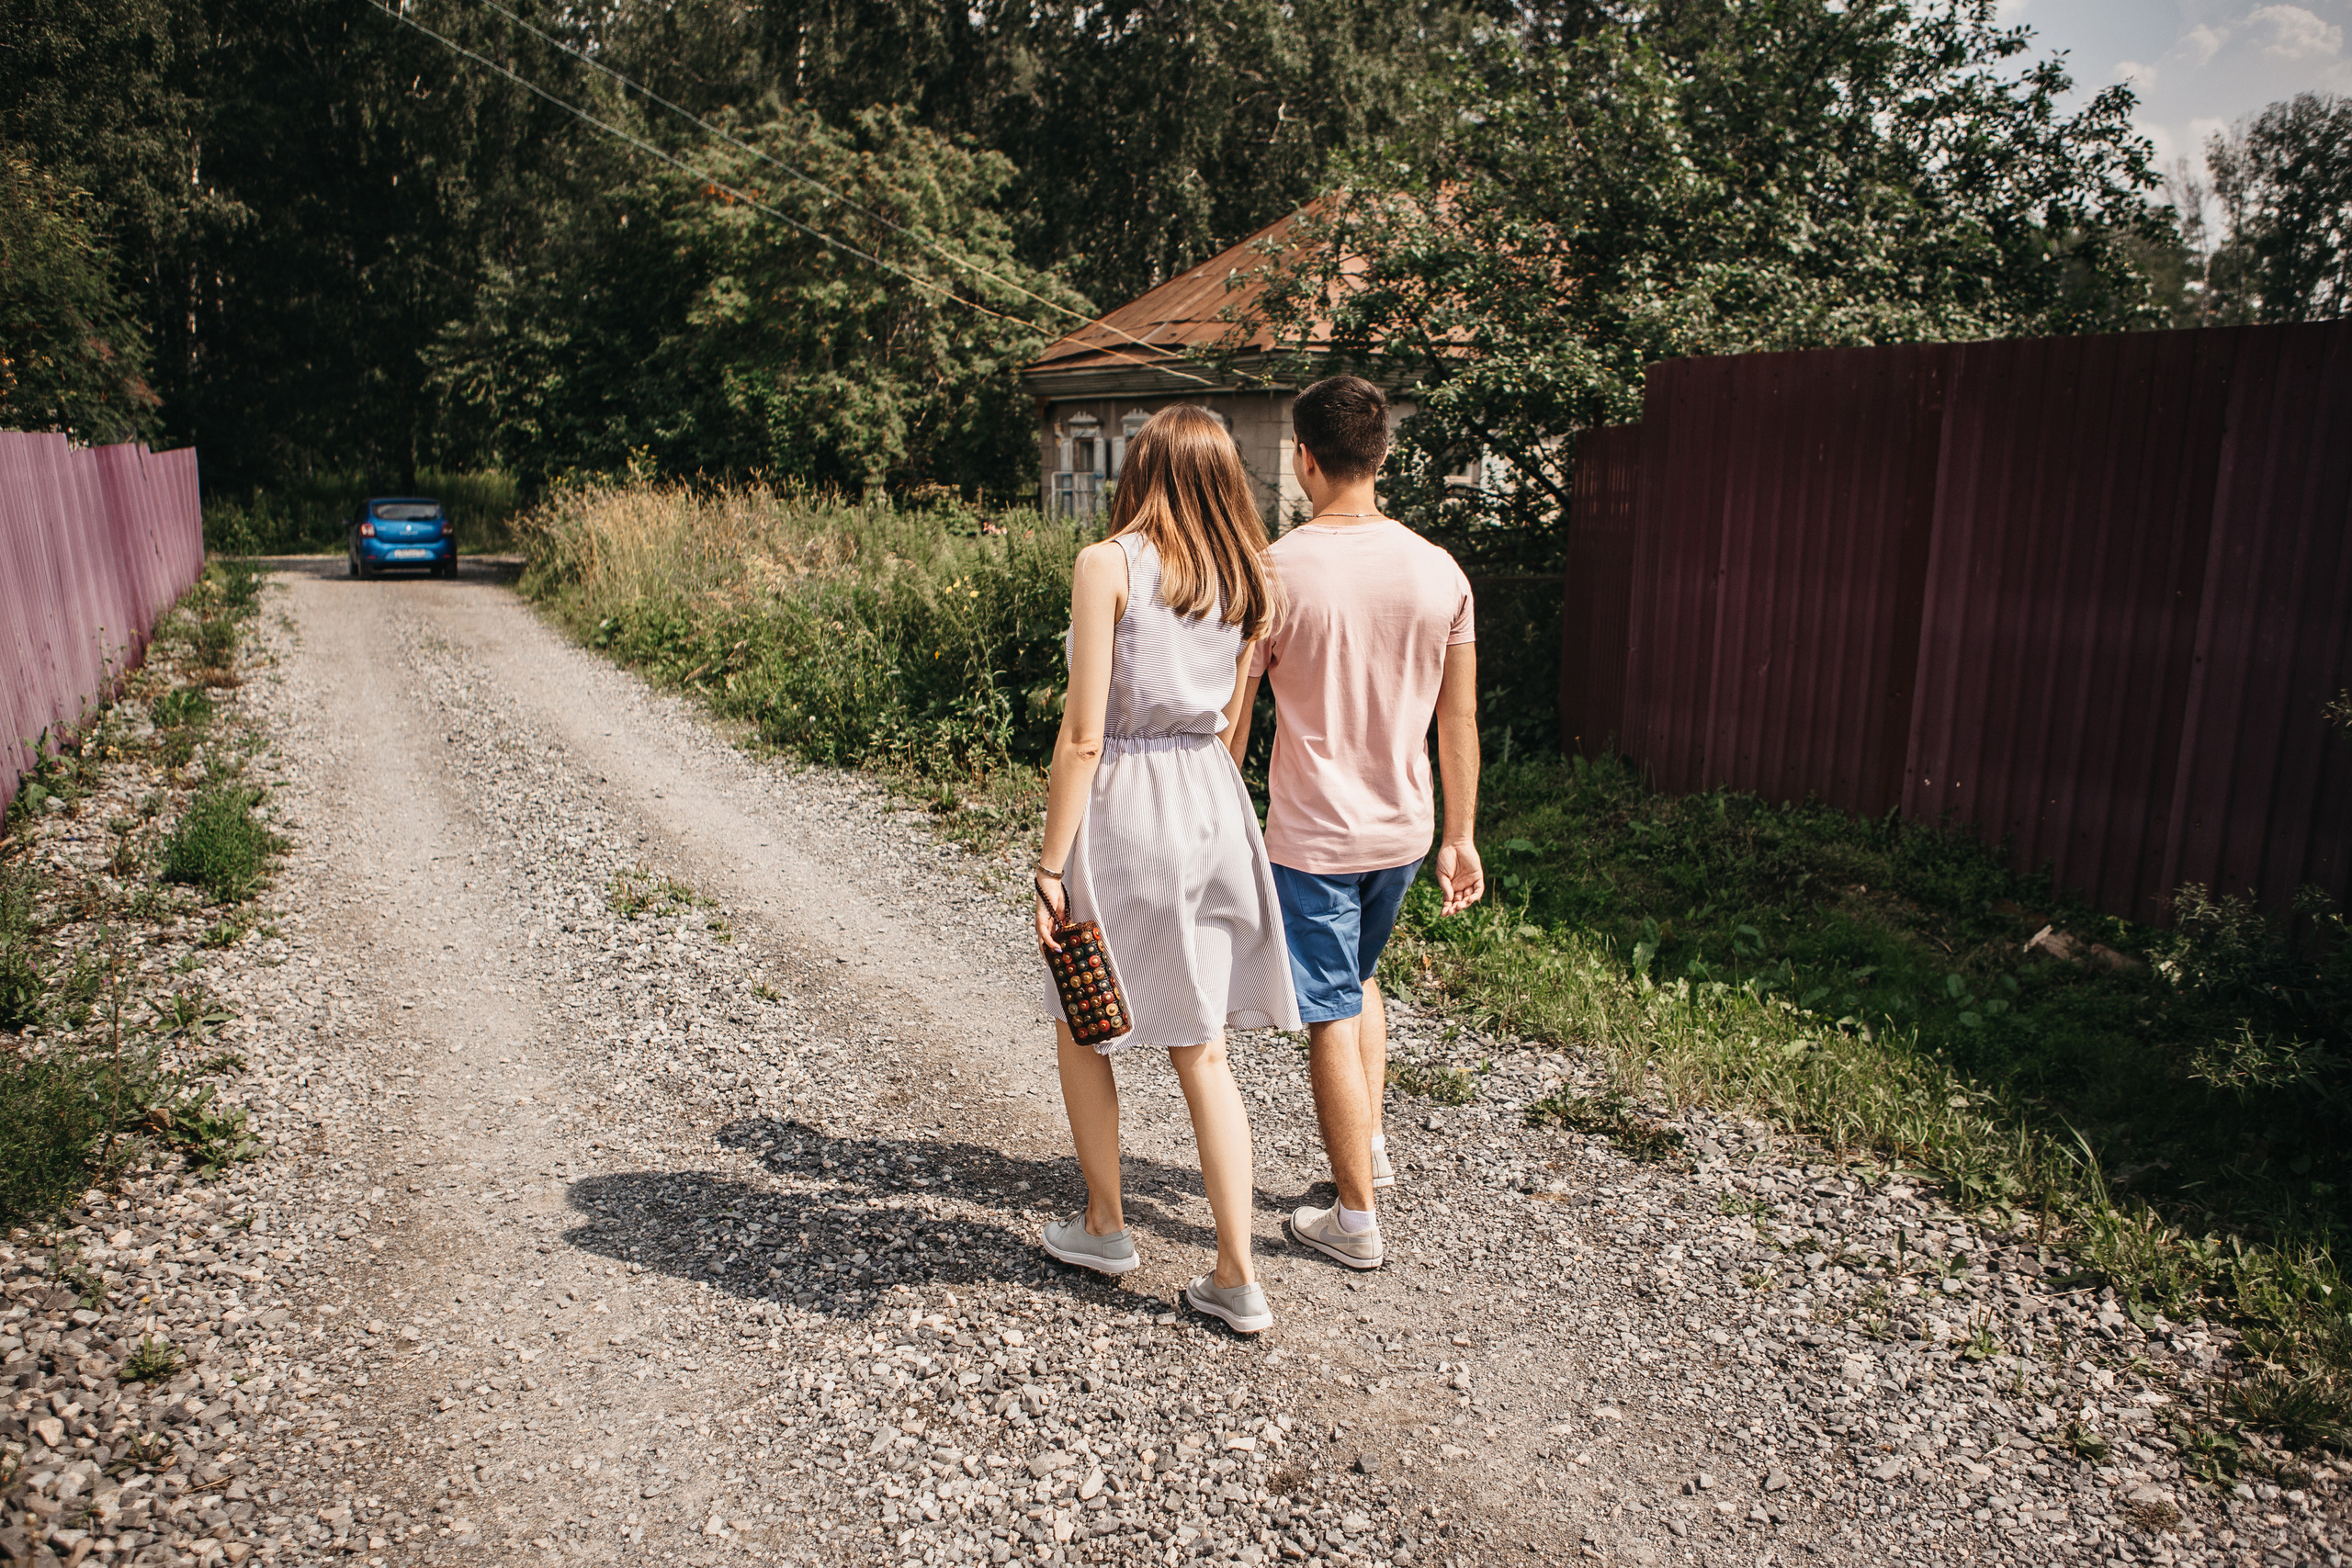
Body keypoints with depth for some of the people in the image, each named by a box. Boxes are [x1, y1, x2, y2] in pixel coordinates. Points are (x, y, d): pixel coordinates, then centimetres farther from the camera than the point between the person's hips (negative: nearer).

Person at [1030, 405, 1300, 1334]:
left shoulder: (1107, 565, -10)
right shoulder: (1249, 580, 6)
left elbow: (1082, 735, -14)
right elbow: (1232, 721, 8)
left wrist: (1051, 867, -9)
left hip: (1124, 802, -5)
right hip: (1214, 802, 5)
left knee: (1081, 1023, 18)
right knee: (1203, 1050, 13)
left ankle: (1104, 1226, 33)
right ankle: (1236, 1277, 17)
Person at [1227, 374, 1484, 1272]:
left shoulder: (1275, 572, -14)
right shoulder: (1440, 572, -2)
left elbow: (1231, 721, -10)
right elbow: (1459, 720, 3)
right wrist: (1460, 837, 12)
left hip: (1312, 835, -5)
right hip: (1404, 829, 5)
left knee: (1332, 1019, 7)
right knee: (1360, 976, 29)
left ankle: (1356, 1221, 19)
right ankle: (1372, 1146, 34)